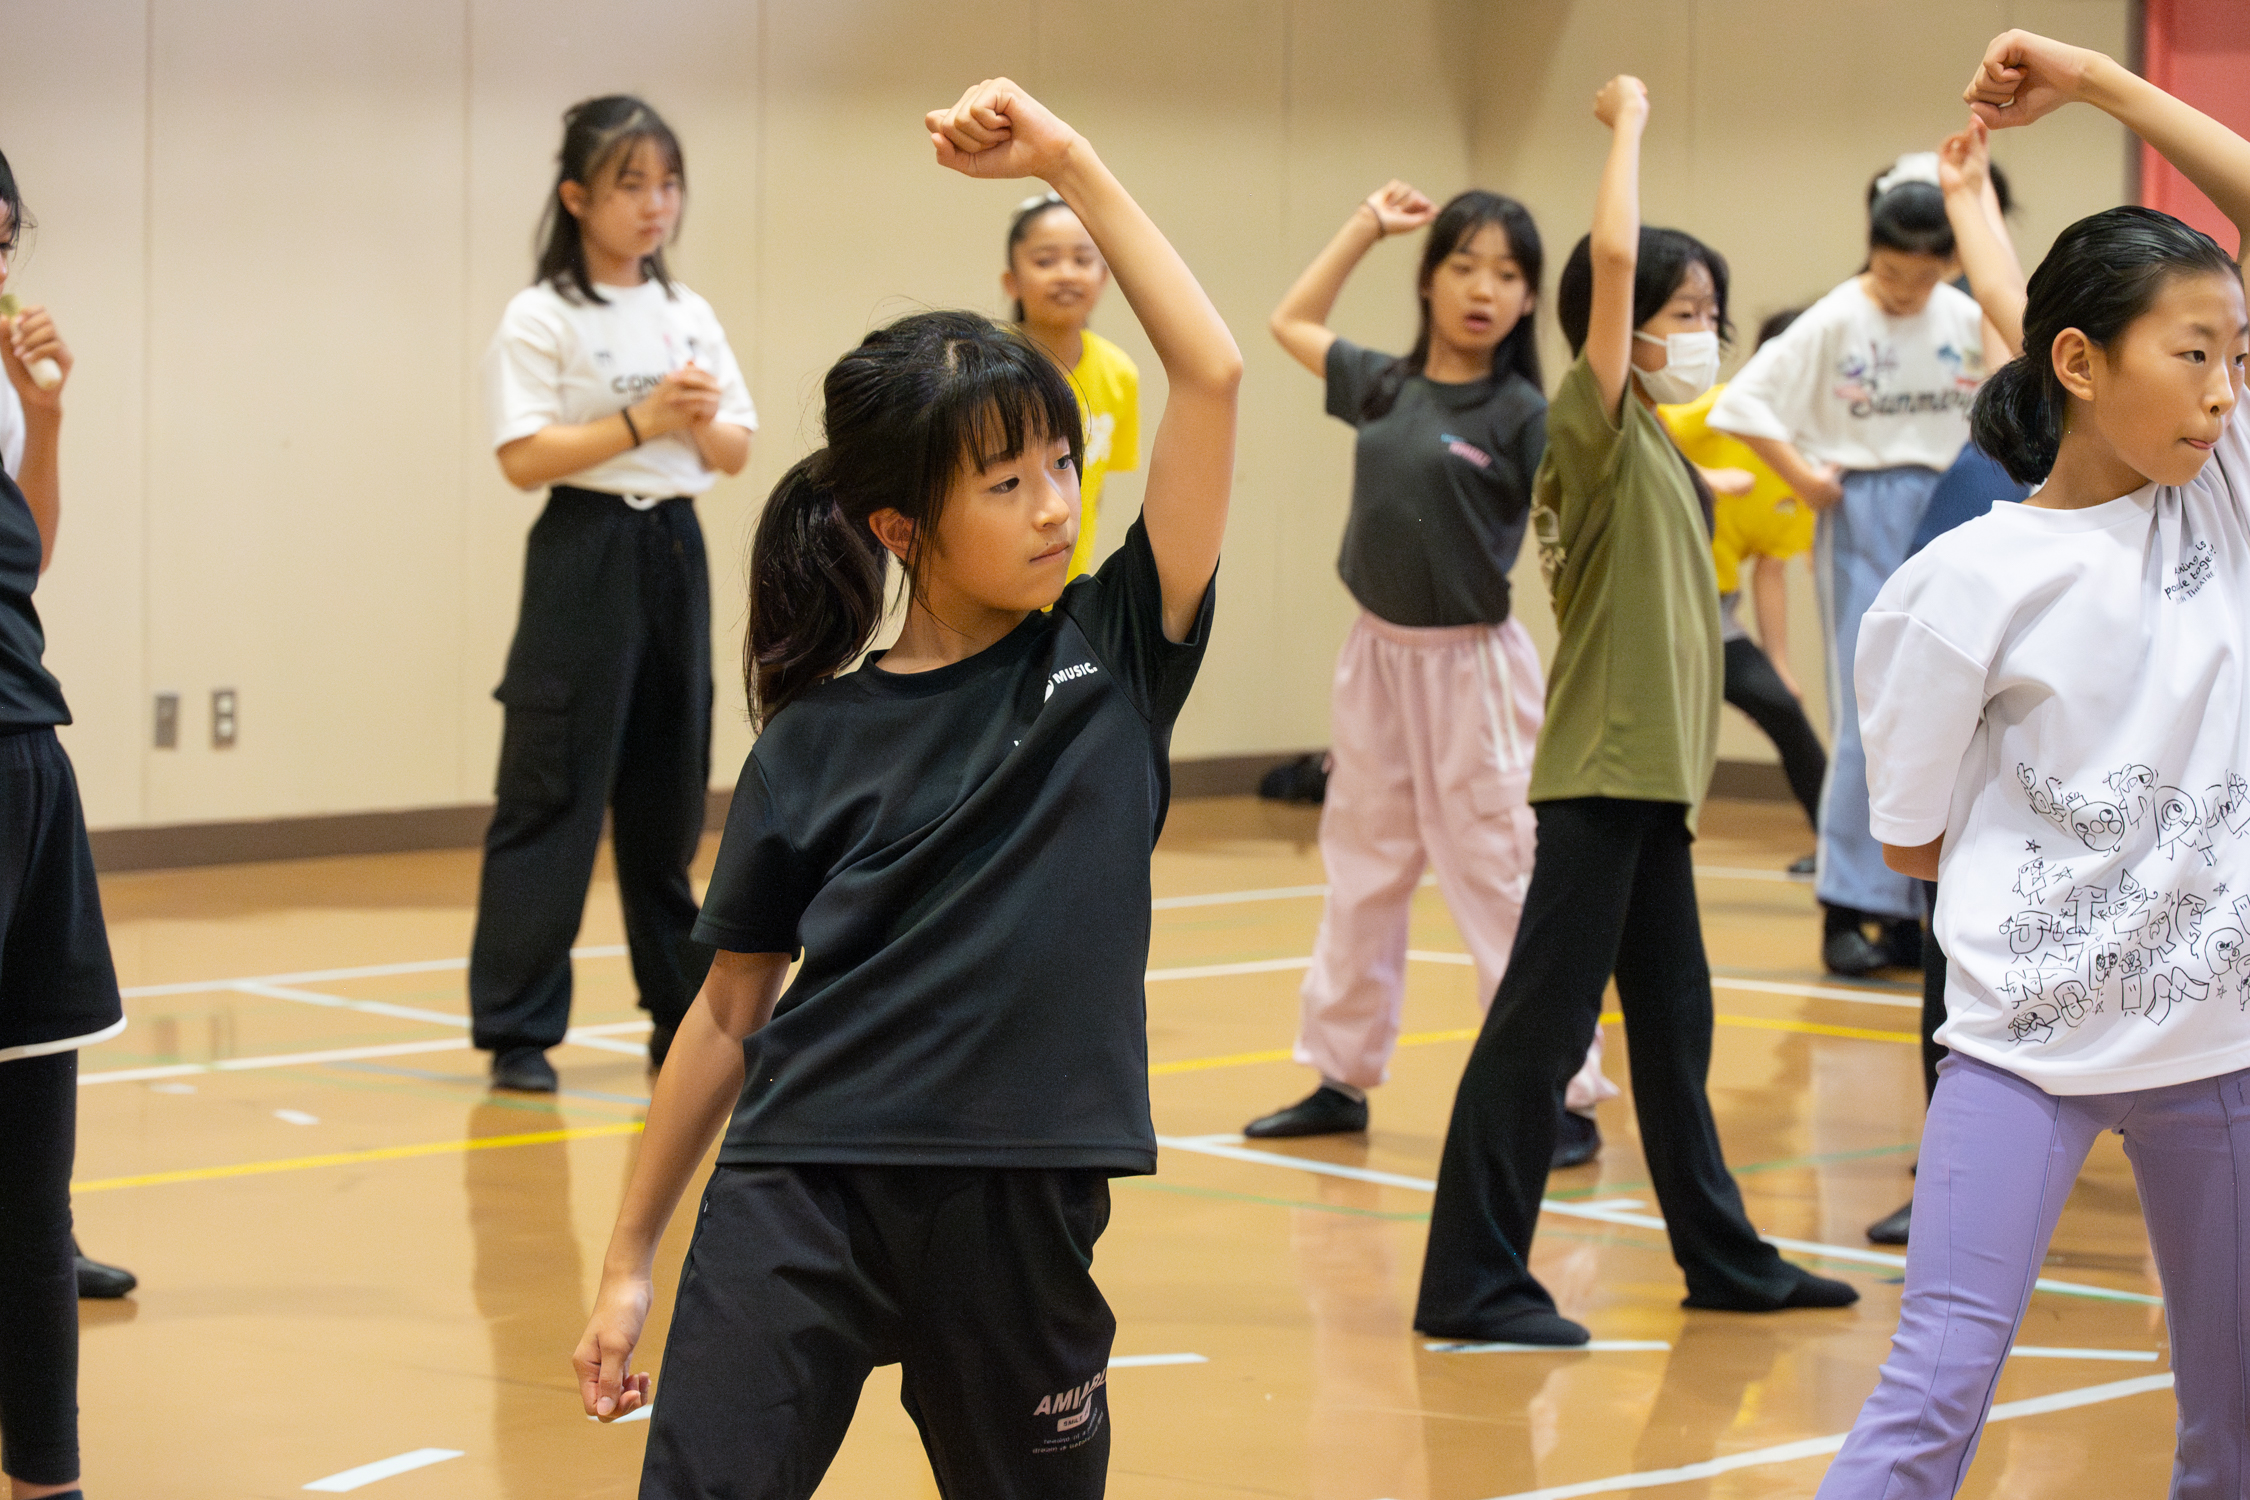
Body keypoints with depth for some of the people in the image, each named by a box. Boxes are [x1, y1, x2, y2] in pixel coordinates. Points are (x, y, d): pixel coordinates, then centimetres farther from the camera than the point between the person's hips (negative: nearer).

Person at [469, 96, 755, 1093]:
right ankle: (518, 1030, -2)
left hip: (676, 552, 6)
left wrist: (705, 423, -9)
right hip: (587, 555, -6)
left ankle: (683, 1017, 20)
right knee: (552, 794, -6)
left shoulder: (687, 316, 12)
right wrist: (641, 421, -19)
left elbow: (737, 453, 13)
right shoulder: (541, 319, -6)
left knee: (670, 791, 11)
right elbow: (523, 459, -14)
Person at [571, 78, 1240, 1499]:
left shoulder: (1111, 658, 4)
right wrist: (631, 1260, 10)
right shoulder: (815, 741, 3)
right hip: (798, 1202, -1)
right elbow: (729, 1012, 10)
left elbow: (1210, 372, -3)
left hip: (1020, 1215, 1)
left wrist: (1069, 161, -3)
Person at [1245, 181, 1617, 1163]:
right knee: (1361, 874, 13)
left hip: (1472, 666, -5)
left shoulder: (1522, 415, -9)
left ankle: (1565, 1102, -2)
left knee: (1501, 882, -6)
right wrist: (1365, 226, 16)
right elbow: (1292, 321, 20)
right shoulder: (1385, 387, 5)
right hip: (1378, 656, 5)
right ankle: (1343, 1077, 24)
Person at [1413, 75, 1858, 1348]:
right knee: (1544, 1022, -7)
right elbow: (1611, 259, -24)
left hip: (1651, 778, 9)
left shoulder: (1661, 453, 15)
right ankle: (1473, 1283, -4)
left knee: (1675, 1020, 16)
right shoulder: (1595, 426, -10)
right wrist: (1628, 122, -13)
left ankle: (1723, 1255, 25)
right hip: (1598, 775, -9)